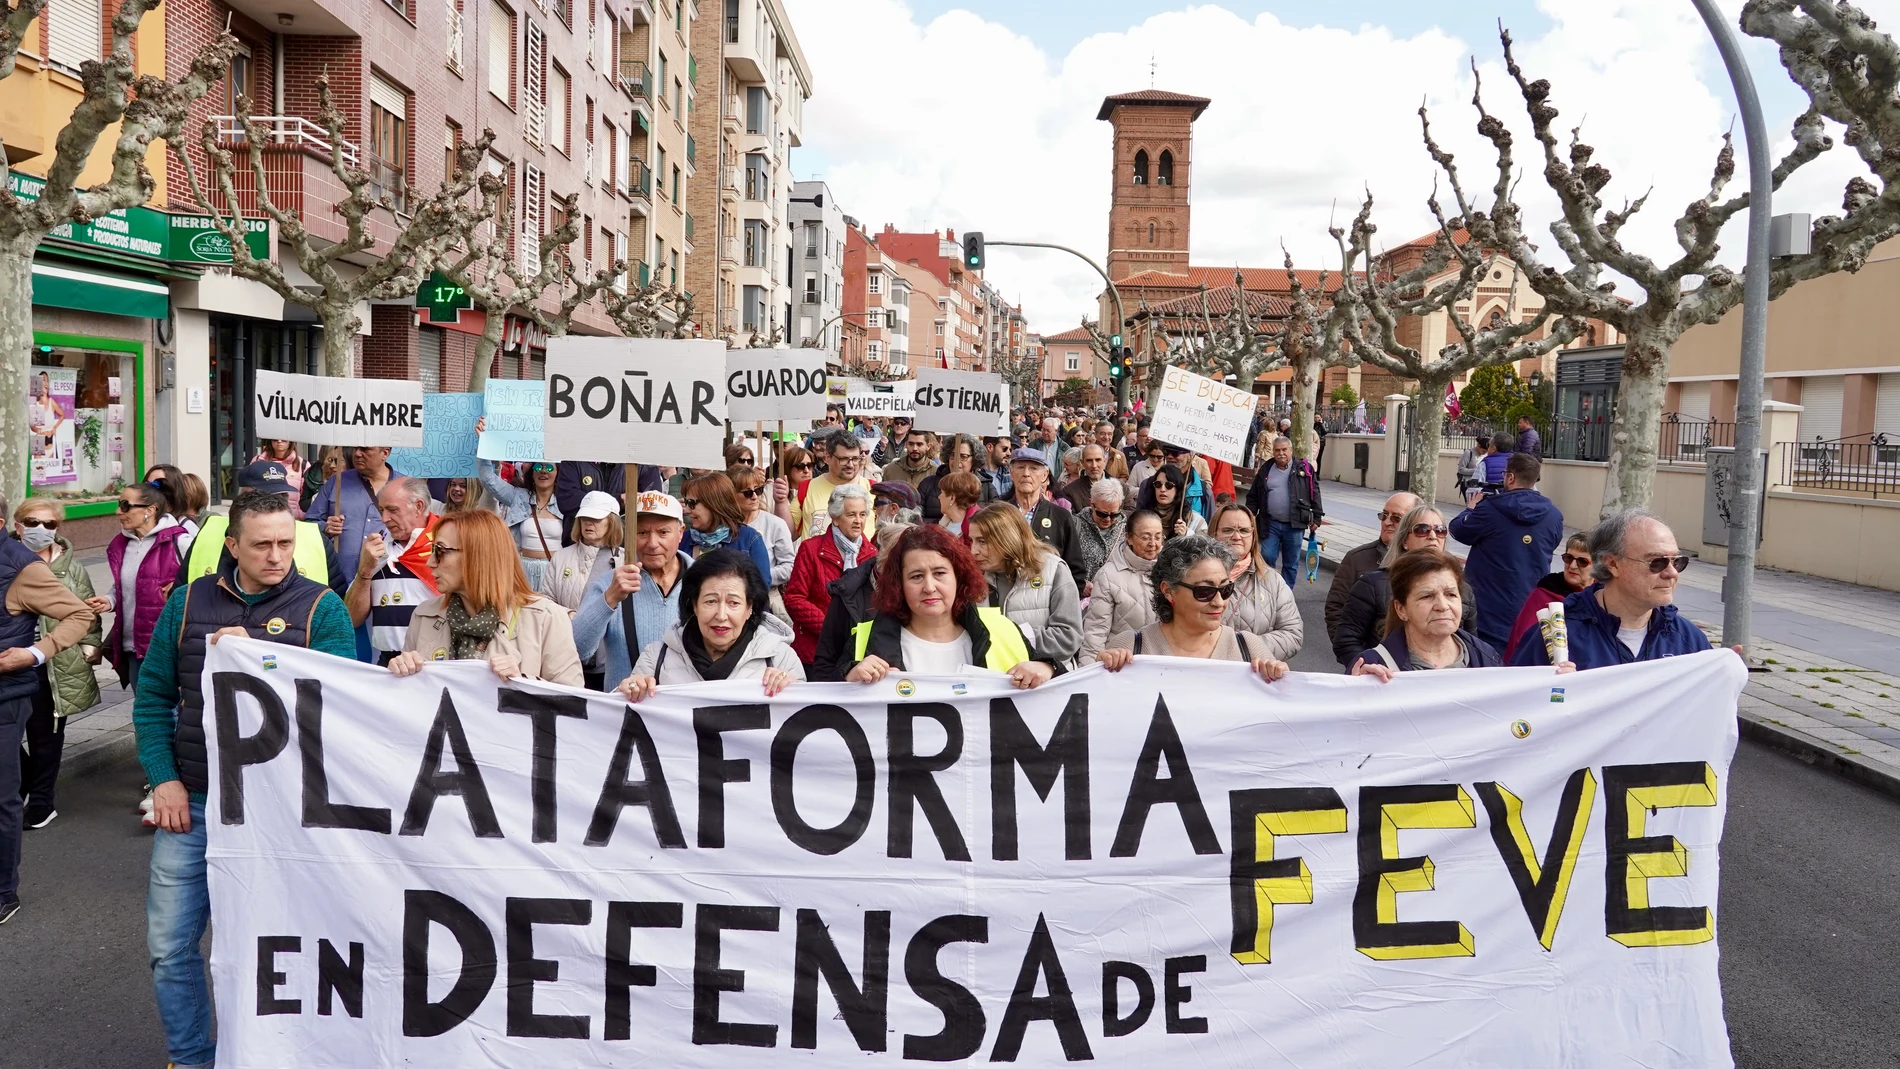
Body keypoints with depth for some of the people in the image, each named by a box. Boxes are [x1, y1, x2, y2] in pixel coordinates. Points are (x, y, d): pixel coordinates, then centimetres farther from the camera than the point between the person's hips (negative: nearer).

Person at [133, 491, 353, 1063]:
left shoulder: (322, 608, -6)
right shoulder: (188, 602, 3)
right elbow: (153, 696, 8)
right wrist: (163, 779, -2)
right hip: (191, 803, 3)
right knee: (169, 946, 9)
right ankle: (189, 1057, 30)